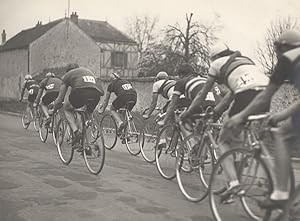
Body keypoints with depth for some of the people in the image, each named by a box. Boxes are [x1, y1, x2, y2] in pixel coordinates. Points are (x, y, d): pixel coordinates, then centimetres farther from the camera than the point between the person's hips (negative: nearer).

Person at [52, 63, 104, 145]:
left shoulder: (67, 75, 29)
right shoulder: (88, 71, 41)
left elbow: (60, 99, 30)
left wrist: (53, 110, 48)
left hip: (81, 91, -4)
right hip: (97, 93, 4)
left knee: (67, 108, 24)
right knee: (87, 116, 28)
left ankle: (76, 131, 4)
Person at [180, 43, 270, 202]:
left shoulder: (217, 64, 19)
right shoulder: (245, 59, 36)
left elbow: (202, 95, 24)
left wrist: (186, 114, 34)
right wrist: (217, 110, 46)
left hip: (246, 96, -6)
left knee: (223, 141, 9)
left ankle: (233, 182, -8)